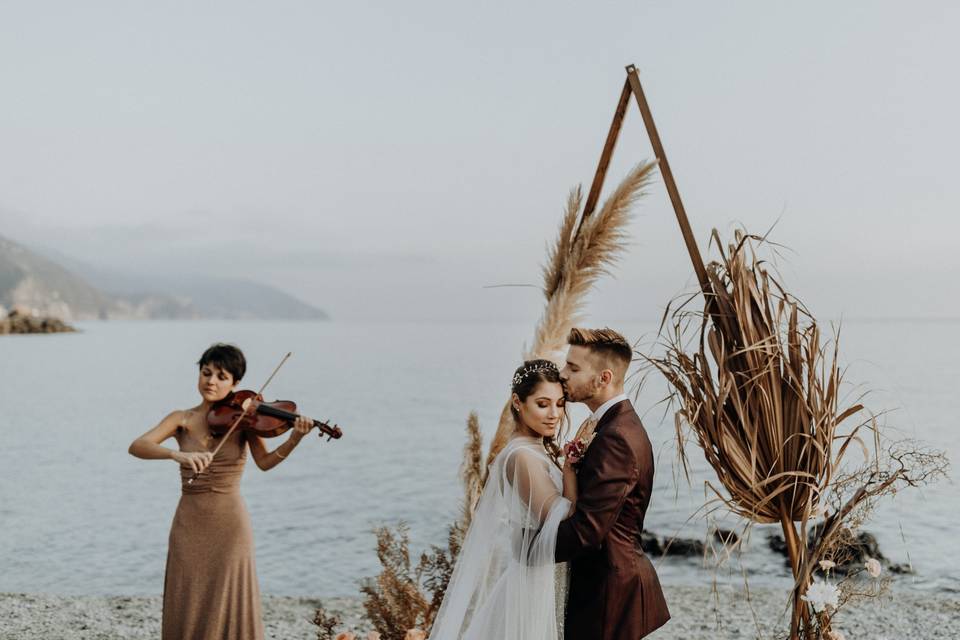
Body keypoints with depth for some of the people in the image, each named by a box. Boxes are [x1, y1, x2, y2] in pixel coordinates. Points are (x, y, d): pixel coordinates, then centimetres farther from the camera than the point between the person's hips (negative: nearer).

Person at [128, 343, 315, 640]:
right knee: (187, 610, 4)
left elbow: (265, 462, -15)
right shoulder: (182, 420, 2)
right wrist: (176, 454, -33)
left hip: (230, 524, -1)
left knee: (231, 608, 1)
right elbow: (137, 446, -14)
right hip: (189, 524, 1)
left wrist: (294, 439, -33)